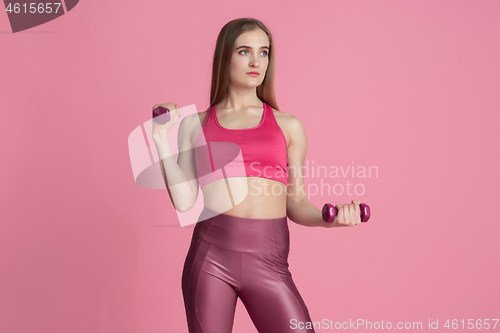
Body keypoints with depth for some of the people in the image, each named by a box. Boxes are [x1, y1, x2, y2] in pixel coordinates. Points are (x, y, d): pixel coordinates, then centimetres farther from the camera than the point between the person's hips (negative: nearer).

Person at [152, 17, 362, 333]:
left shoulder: (289, 126, 11)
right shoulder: (195, 124, 10)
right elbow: (184, 200, 3)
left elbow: (296, 204, 12)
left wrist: (328, 219, -7)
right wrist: (162, 138, 2)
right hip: (211, 256, 0)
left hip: (268, 262, 0)